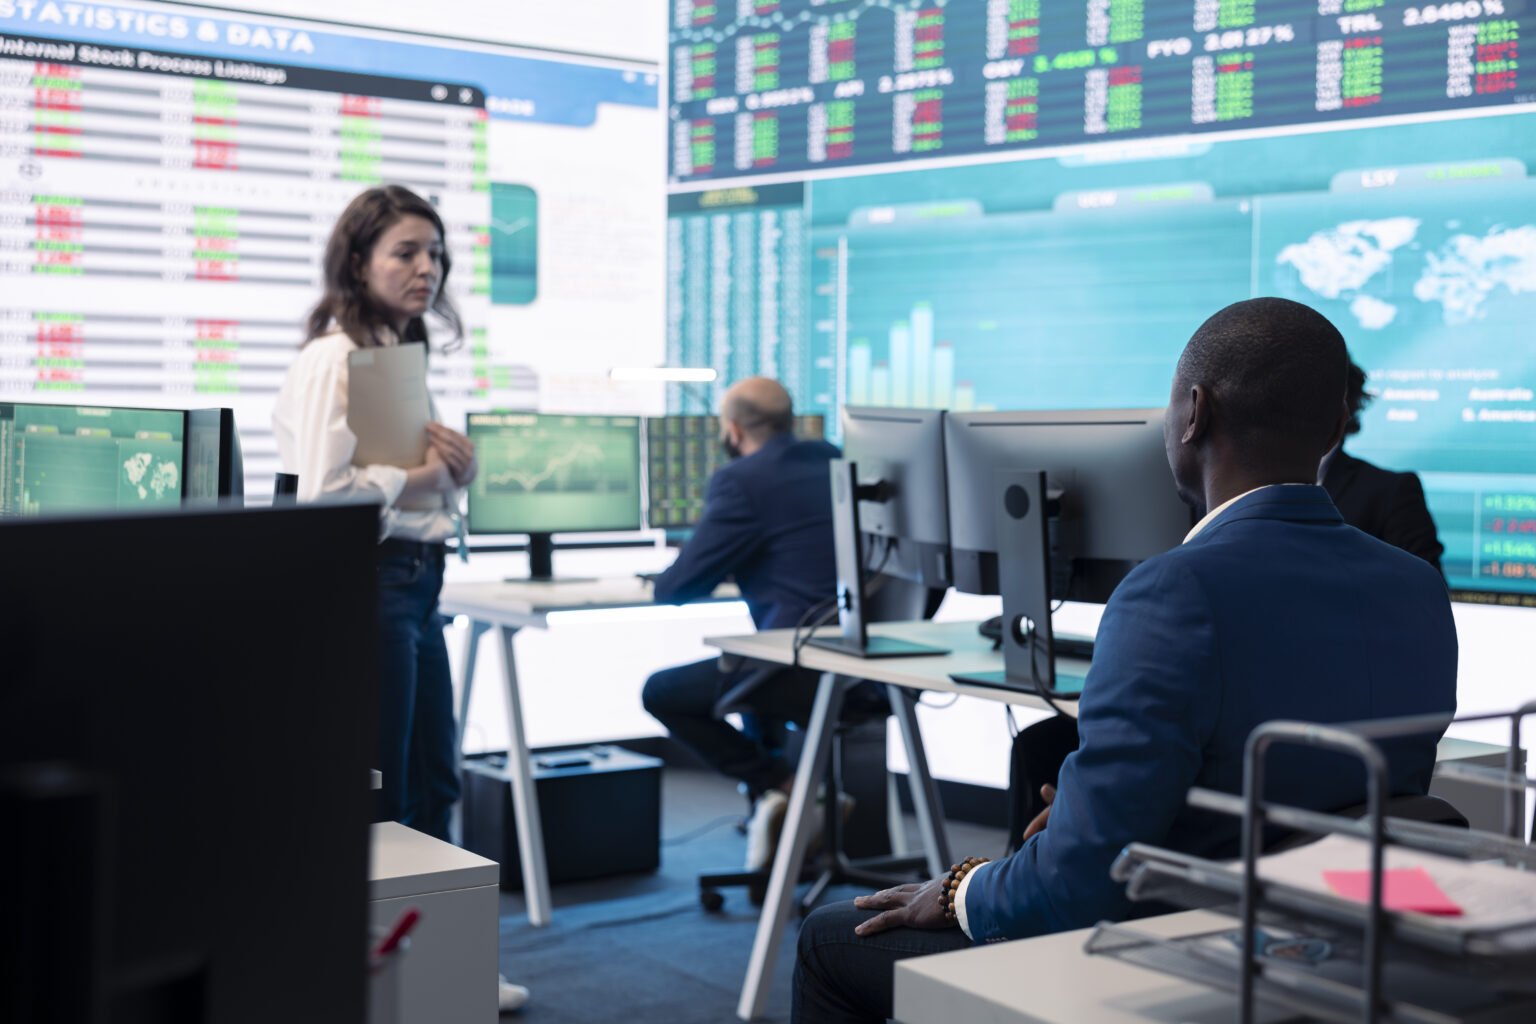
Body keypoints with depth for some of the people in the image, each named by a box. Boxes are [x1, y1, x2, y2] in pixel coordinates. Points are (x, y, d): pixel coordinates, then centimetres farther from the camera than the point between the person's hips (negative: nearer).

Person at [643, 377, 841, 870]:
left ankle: (779, 784, -1)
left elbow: (675, 588, -7)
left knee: (661, 693, 9)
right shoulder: (832, 460, 15)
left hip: (805, 670, -9)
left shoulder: (740, 482, -9)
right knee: (751, 670, 36)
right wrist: (726, 568, 29)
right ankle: (769, 810, 33)